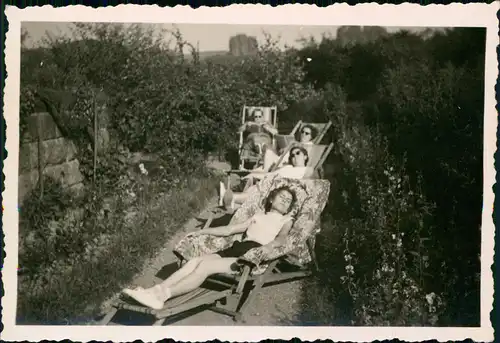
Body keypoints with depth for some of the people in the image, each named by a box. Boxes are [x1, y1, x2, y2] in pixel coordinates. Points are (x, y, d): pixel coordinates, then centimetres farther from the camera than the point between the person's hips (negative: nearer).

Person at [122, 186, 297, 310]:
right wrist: (200, 231, 24)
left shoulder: (286, 220, 14)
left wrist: (265, 248, -29)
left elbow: (280, 239, -7)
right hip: (238, 248, 6)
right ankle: (155, 290, -29)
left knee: (205, 266, -26)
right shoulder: (259, 215, 30)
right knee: (195, 261, -18)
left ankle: (162, 296, -32)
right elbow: (228, 230, 29)